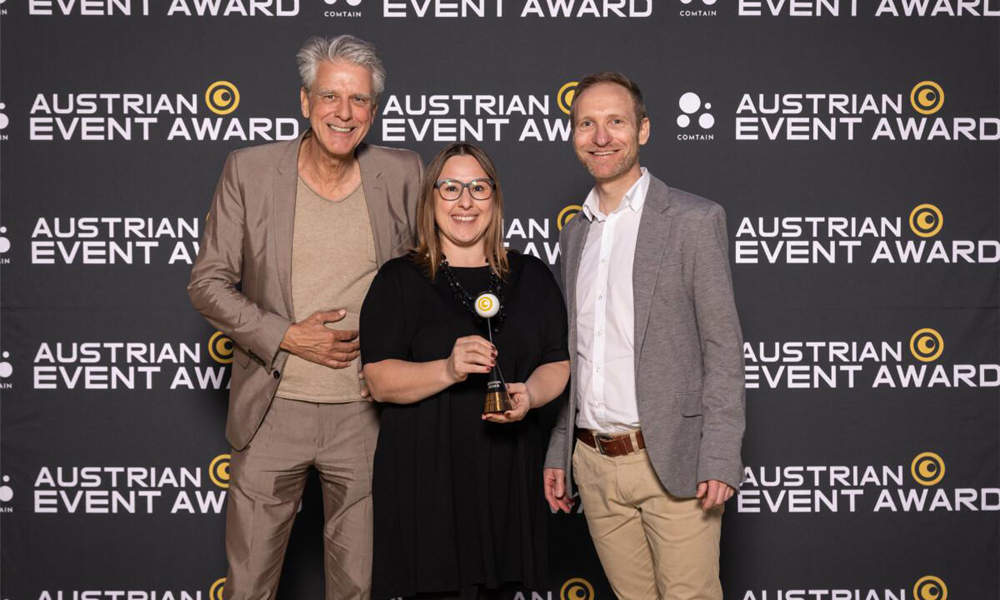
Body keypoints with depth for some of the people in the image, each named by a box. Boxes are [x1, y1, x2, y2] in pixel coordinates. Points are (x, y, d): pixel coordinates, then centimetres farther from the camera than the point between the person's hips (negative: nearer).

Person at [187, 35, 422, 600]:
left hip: (365, 412, 1)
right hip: (272, 412, -1)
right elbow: (208, 283, -1)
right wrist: (286, 337, -13)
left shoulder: (402, 175, 0)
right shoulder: (249, 171, -3)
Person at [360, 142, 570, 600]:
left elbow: (558, 364, 9)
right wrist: (447, 370, -22)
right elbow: (380, 381, -6)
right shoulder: (399, 280, 2)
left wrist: (529, 394, -12)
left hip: (508, 474, 3)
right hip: (425, 476, -3)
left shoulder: (531, 276, 12)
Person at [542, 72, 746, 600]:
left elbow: (723, 347, -8)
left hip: (672, 463, -5)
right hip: (593, 463, 5)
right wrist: (558, 452, 14)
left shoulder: (695, 220, -5)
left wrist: (719, 459, -14)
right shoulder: (574, 234, 13)